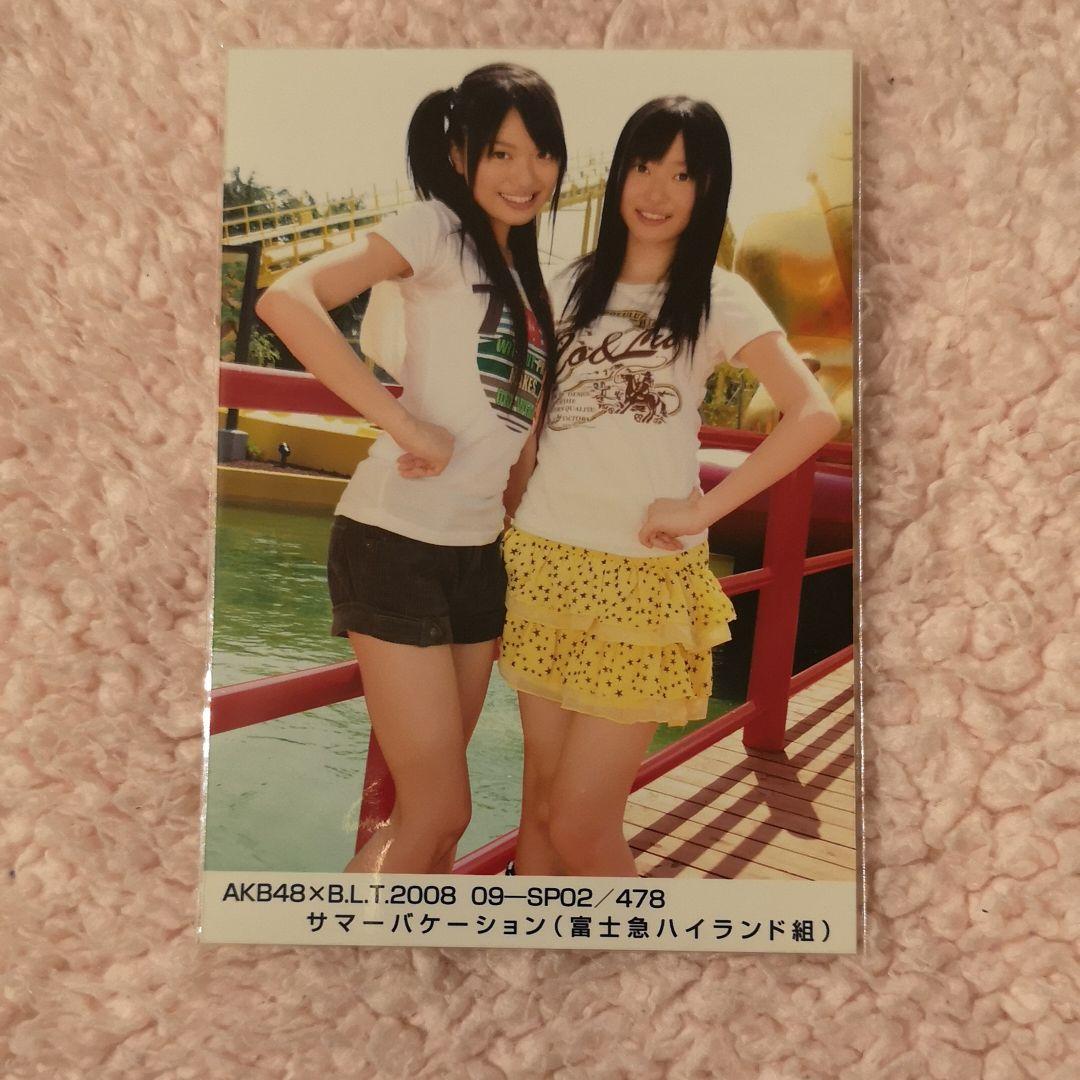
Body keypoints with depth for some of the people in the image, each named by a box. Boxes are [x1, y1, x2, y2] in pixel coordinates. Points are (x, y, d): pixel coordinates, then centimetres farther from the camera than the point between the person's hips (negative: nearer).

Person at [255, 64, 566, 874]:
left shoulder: (526, 270, 17)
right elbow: (287, 301, -21)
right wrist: (407, 427, -24)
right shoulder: (435, 229, -5)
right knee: (440, 809, -2)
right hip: (396, 544, -7)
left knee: (433, 809, 17)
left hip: (479, 553, 7)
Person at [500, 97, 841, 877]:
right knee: (540, 801, 12)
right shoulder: (570, 286, 13)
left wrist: (701, 510, -14)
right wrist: (506, 498, 5)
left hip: (642, 580, -4)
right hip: (541, 563, 4)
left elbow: (815, 414, -10)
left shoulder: (718, 297, 1)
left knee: (580, 828, -2)